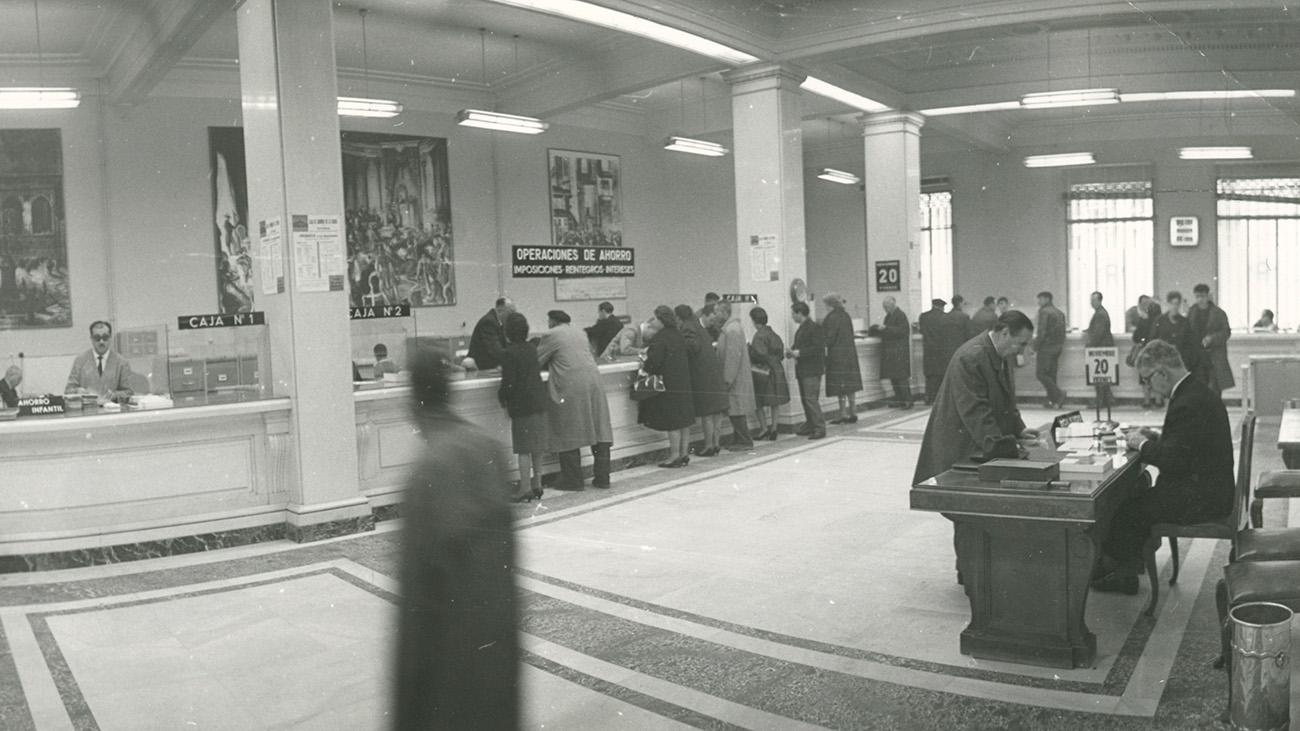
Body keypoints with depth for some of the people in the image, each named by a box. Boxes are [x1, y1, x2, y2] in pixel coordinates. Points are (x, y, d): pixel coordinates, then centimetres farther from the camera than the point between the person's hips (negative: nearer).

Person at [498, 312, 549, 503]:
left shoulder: (509, 354, -15)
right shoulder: (532, 348, 7)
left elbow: (509, 383, -18)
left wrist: (501, 396, -1)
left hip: (521, 404, -7)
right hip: (539, 401, 7)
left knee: (523, 448, -3)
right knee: (537, 446, 13)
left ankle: (525, 488, -1)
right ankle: (537, 484, 20)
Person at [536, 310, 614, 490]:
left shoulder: (550, 335, 1)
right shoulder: (580, 335, 22)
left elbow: (537, 362, 3)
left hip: (570, 389, -7)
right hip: (593, 385, 7)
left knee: (567, 435, 1)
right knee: (599, 431, 8)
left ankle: (572, 480, 3)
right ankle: (602, 477, 11)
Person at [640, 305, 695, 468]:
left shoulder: (660, 337, -17)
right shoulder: (678, 334, 10)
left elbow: (654, 360, -22)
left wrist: (645, 369, -3)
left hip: (668, 384, -8)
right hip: (683, 381, 8)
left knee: (672, 420, -3)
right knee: (683, 420, 11)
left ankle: (674, 456, 2)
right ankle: (684, 453, 18)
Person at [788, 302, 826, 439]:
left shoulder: (814, 327, -12)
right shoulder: (801, 329, 16)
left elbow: (818, 348, -19)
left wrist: (800, 353, -19)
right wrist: (793, 351, 4)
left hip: (812, 370, -9)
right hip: (802, 370, 9)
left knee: (811, 398, -12)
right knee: (804, 399, 12)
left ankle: (819, 429, -9)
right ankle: (810, 426, 21)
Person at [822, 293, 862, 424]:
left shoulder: (831, 318, -15)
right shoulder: (846, 316, 10)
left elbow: (829, 338, -16)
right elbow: (850, 336, 15)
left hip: (837, 355, -8)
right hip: (850, 353, 8)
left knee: (841, 385, -3)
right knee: (849, 384, 11)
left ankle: (843, 414, 0)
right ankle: (852, 413, 15)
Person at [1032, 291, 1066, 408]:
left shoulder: (1044, 311, -11)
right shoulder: (1060, 313, 15)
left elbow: (1042, 332, -17)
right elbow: (1063, 331, 15)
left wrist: (1035, 347, -11)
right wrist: (1060, 345, 18)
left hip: (1046, 347, -8)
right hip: (1057, 347, 8)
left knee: (1041, 373, -5)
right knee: (1051, 374, 10)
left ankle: (1059, 394, -16)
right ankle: (1052, 401, 8)